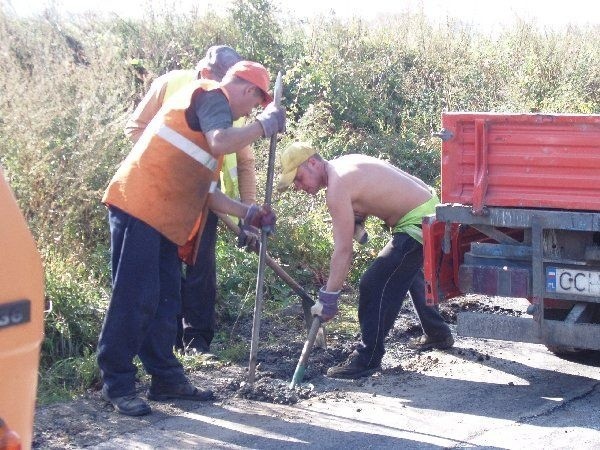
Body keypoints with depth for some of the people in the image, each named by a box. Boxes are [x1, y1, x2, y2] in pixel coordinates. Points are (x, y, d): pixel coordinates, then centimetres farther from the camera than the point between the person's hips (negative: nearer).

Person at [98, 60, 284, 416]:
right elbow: (221, 143, -25)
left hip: (164, 220, 10)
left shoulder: (209, 109, 26)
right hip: (139, 208, -10)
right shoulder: (212, 96, -2)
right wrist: (265, 124, -11)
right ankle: (118, 384, -3)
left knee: (166, 301, 12)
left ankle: (166, 379, 19)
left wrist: (249, 214, 21)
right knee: (135, 298, -9)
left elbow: (206, 192, 24)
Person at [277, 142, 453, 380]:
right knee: (408, 273, 32)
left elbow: (343, 251, -23)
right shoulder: (344, 164, 8)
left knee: (374, 285, -14)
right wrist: (357, 221, 6)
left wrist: (328, 298, -18)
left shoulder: (337, 187, -21)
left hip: (419, 222, -11)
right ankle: (438, 334, 48)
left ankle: (367, 359, -8)